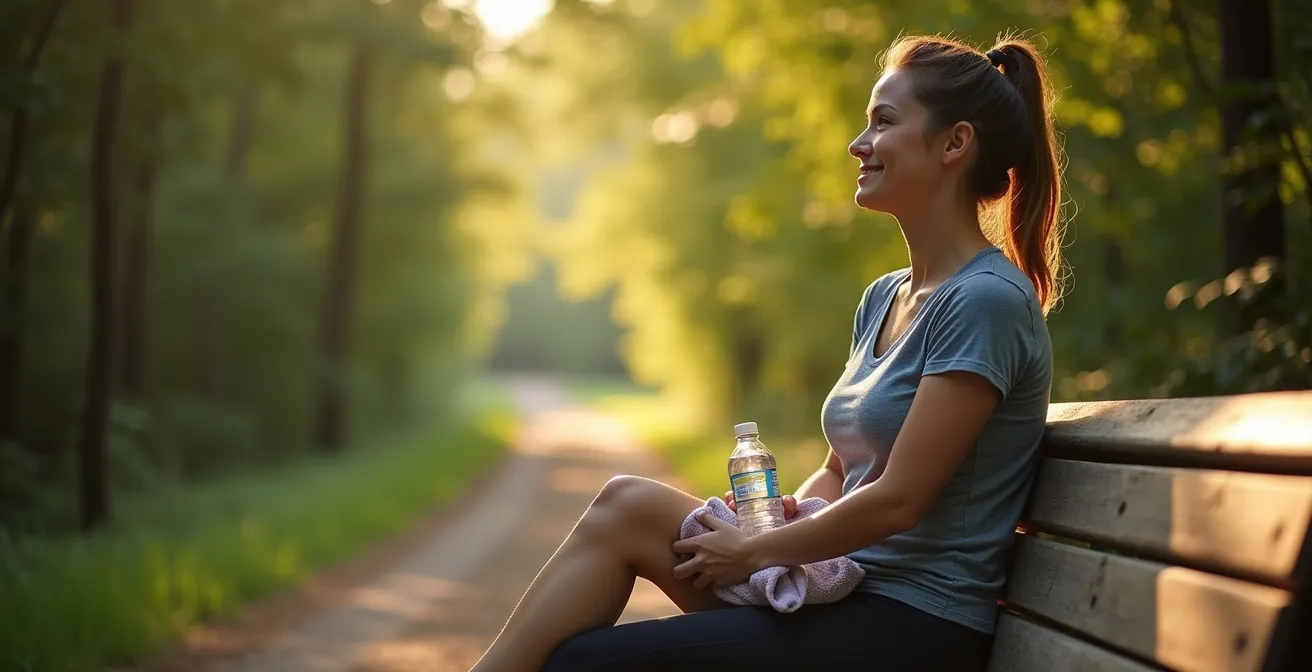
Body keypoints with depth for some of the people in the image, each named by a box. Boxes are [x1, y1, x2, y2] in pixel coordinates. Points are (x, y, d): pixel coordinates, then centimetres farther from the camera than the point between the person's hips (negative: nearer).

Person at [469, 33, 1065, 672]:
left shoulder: (987, 301, -15)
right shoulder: (883, 298, 13)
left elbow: (897, 499, -19)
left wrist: (754, 552, -9)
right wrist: (766, 526, -4)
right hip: (846, 588, 8)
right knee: (627, 505, -7)